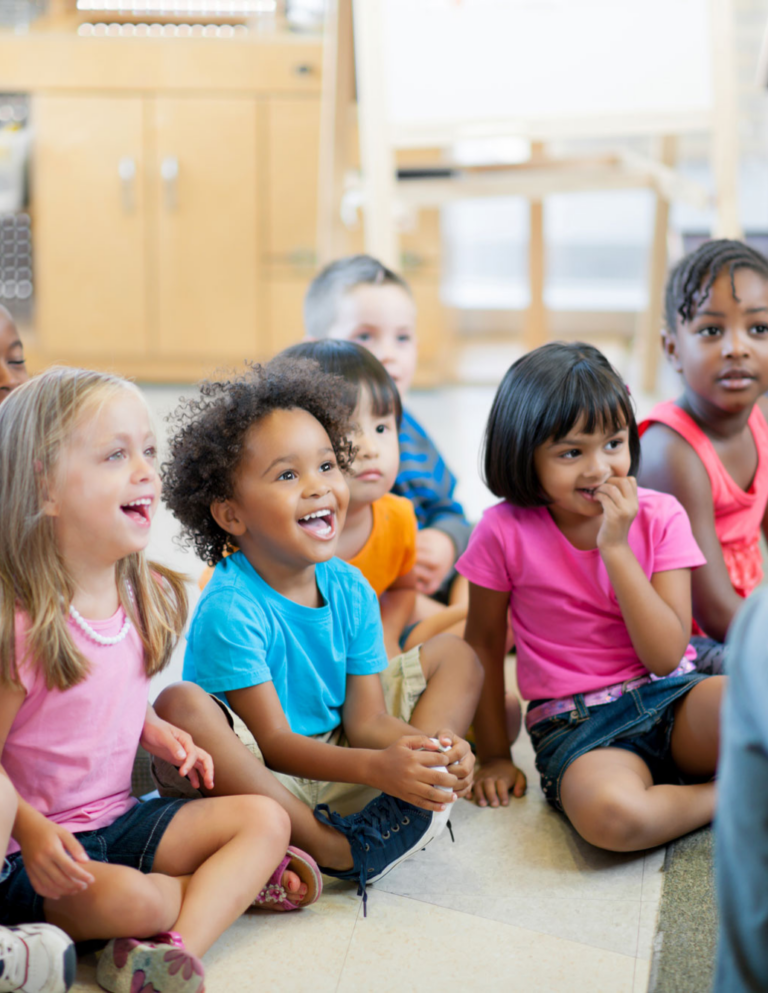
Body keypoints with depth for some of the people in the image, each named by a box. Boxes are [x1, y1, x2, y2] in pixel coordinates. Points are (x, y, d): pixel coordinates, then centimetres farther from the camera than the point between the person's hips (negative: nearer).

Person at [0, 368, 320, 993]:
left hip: (120, 820, 7)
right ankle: (237, 884, -2)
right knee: (125, 898, -34)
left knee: (265, 818, -7)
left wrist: (158, 733, -2)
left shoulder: (149, 598, 2)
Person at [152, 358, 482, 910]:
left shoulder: (350, 590, -2)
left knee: (455, 655, 6)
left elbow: (365, 718, -4)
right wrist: (376, 768, -36)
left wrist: (430, 746, -26)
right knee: (181, 706, -37)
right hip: (256, 776, -7)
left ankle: (403, 811, -22)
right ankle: (332, 849, -28)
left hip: (334, 754, 7)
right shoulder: (230, 609, -22)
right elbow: (273, 743, -22)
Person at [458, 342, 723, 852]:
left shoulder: (659, 517, -2)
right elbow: (484, 642, 7)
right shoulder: (506, 532, -6)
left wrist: (615, 547, -17)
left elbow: (665, 656, -10)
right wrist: (494, 756, 9)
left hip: (671, 697, 1)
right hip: (577, 727, -1)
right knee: (608, 813, -37)